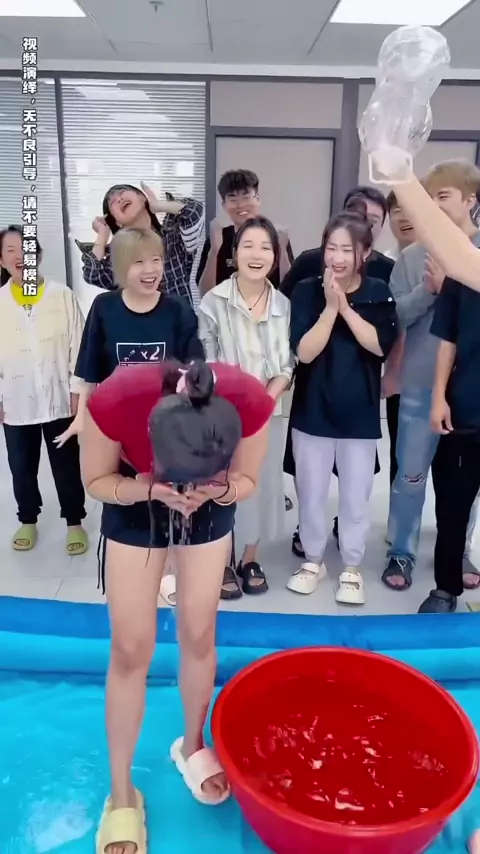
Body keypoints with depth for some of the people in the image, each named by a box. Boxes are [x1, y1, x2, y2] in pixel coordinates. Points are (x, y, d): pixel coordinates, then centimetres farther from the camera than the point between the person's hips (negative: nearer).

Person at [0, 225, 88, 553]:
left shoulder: (62, 295, -4)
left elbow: (78, 344, -3)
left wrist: (77, 390, -5)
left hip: (58, 399, -2)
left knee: (67, 465, 10)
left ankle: (75, 522, 26)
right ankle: (28, 520, 35)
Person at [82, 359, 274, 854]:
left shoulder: (251, 403, -35)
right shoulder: (114, 402, -38)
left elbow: (246, 482, -15)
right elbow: (96, 482, -18)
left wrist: (216, 489, -37)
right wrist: (152, 488, -36)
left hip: (211, 510, 1)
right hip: (133, 505, -1)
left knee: (198, 636, 10)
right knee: (131, 649, 2)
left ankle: (192, 745, 39)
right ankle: (121, 794, 23)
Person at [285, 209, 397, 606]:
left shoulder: (379, 293, -1)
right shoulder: (307, 291, -5)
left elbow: (380, 346, -13)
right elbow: (304, 352, -13)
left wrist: (345, 307, -19)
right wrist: (329, 307, -20)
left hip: (360, 413, 0)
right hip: (313, 410, 0)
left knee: (356, 495, 10)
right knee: (311, 492, 11)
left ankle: (352, 568, 29)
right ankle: (313, 560, 32)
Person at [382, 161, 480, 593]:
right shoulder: (412, 257, -1)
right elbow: (393, 316, -5)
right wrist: (427, 289, -19)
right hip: (421, 385, -1)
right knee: (410, 475, 8)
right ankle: (401, 553, 26)